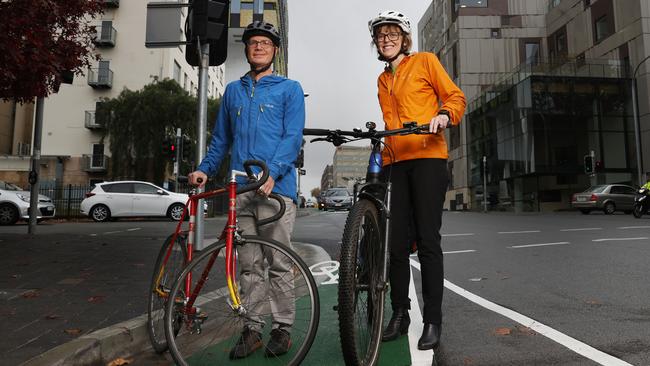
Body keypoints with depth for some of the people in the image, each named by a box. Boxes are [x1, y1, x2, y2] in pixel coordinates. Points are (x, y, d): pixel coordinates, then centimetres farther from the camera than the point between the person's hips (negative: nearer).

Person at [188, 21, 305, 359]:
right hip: (239, 189, 4)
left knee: (278, 263, 1)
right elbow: (221, 139, 23)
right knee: (249, 265, 8)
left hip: (276, 188, -4)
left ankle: (283, 328, 14)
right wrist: (204, 169, 8)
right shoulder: (233, 90, 21)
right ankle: (252, 328, 17)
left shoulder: (289, 89, 8)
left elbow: (292, 137, -4)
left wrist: (272, 173, -18)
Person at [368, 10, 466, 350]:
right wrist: (384, 153, 11)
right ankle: (399, 313, 15)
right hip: (395, 162, 5)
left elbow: (455, 96, 5)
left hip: (427, 158, -5)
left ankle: (433, 320, 3)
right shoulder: (382, 80, 24)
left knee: (427, 241, -7)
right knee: (396, 242, 2)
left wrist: (444, 114, -17)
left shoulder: (425, 61, 10)